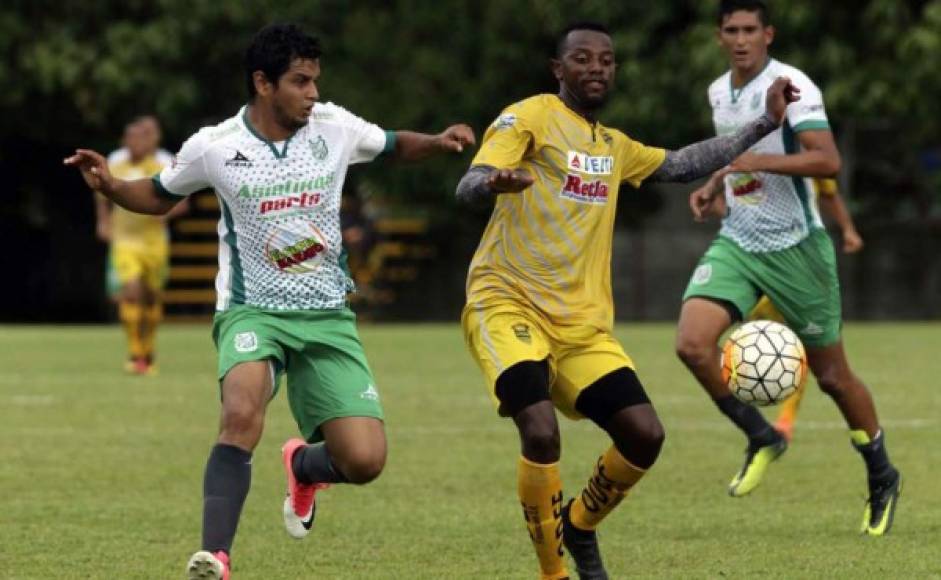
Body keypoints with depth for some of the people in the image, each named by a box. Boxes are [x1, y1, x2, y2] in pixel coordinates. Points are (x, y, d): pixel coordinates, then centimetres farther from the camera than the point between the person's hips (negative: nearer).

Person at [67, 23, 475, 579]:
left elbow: (395, 145, 18)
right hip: (252, 311, -3)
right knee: (242, 416, -35)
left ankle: (305, 465, 28)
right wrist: (110, 186, -6)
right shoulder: (214, 147, -5)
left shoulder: (334, 126, -2)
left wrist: (437, 142, -4)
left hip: (327, 316, 3)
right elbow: (160, 197, 13)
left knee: (365, 461, -10)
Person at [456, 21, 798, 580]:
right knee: (541, 433, -27)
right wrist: (495, 182, -40)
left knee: (644, 435, -8)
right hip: (508, 305, -6)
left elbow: (683, 164, 32)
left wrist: (766, 124, 30)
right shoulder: (530, 117, -4)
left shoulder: (614, 146, 19)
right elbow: (469, 186, -16)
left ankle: (579, 526, 21)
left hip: (582, 323, 6)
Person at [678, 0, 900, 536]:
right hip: (737, 243, 6)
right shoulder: (719, 93, 9)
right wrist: (714, 185, 10)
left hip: (795, 247, -6)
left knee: (832, 373, 4)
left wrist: (760, 160, -31)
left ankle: (883, 478, 25)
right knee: (692, 343, -18)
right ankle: (761, 439, 3)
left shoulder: (791, 86, -14)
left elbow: (828, 160, -24)